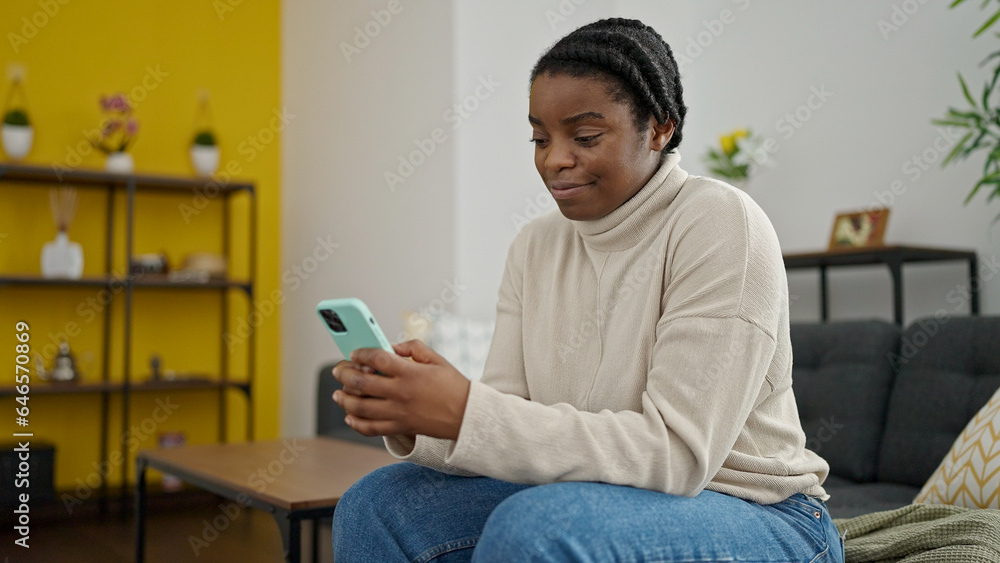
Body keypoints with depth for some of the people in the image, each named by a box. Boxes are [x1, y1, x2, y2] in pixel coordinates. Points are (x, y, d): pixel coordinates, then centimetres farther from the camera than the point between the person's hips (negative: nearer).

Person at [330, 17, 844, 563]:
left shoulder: (720, 225, -16)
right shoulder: (535, 246, 4)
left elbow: (675, 453, -23)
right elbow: (510, 426, -2)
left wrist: (465, 411, -30)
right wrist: (415, 423, -24)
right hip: (608, 503, 6)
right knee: (375, 506, -9)